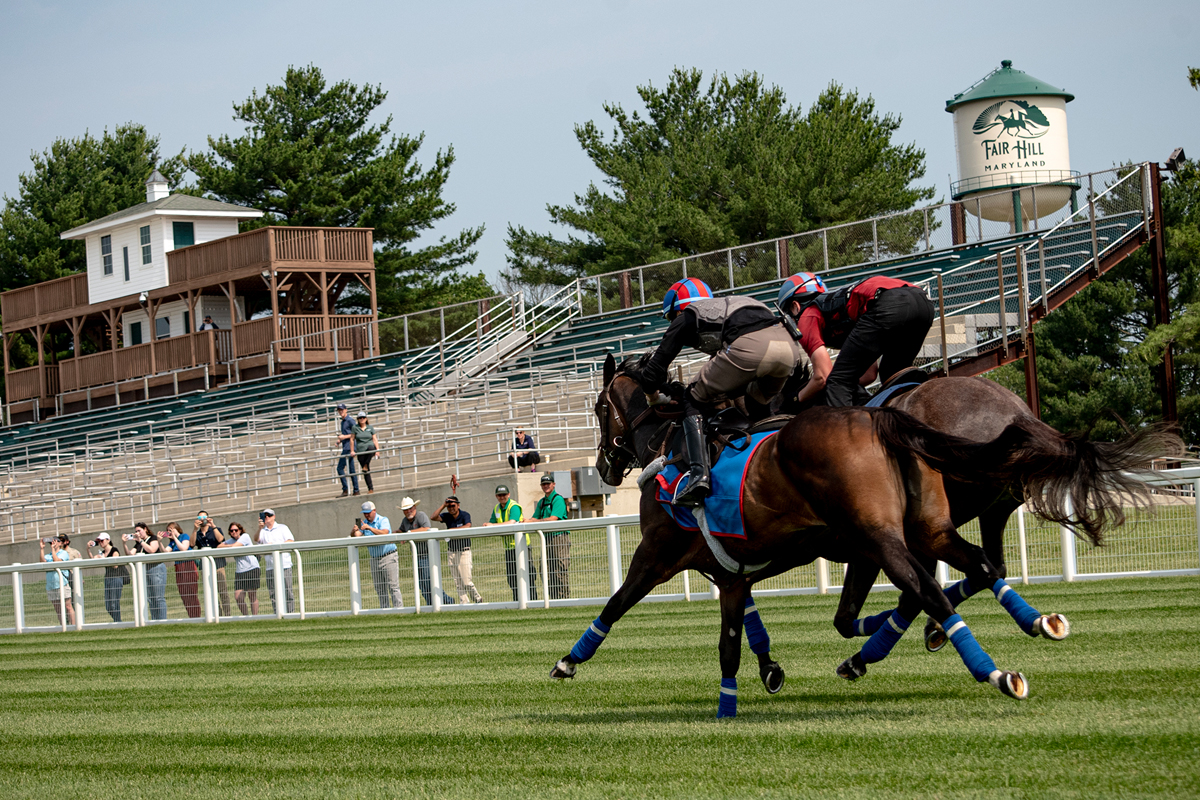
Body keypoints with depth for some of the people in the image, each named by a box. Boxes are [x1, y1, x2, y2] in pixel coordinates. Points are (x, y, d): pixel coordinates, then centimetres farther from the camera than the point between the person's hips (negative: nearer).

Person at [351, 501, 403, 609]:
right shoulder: (363, 523, 10)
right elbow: (354, 535, -3)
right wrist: (354, 531, -28)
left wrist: (370, 528, -38)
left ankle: (398, 608, -9)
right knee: (380, 588, 7)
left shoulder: (383, 520, -7)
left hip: (388, 557, -6)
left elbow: (384, 533, -26)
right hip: (374, 559, 6)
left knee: (393, 586, -9)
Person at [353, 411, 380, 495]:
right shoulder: (355, 428, 5)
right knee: (366, 472, -3)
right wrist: (352, 451, 4)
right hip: (360, 451, 1)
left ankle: (366, 465, -22)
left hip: (370, 447, -1)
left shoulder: (370, 427, 8)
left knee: (371, 448, -40)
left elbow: (375, 439, 8)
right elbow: (352, 439, 9)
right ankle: (370, 489, 3)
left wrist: (377, 449, -2)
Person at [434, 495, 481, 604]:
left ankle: (477, 599, 10)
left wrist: (452, 530, -20)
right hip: (452, 552, 5)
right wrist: (443, 505, -5)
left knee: (466, 581, -9)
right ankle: (464, 602, 8)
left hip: (464, 551, -5)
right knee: (458, 583, 4)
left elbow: (468, 527, -25)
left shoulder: (465, 515, -6)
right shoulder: (447, 516, 8)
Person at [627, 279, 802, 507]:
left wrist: (655, 399, 43)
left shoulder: (685, 318, 24)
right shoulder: (725, 306, 43)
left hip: (749, 347, -6)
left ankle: (698, 471, -8)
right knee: (758, 403, 35)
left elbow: (654, 370, 25)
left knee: (695, 401, 10)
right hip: (789, 345, 7)